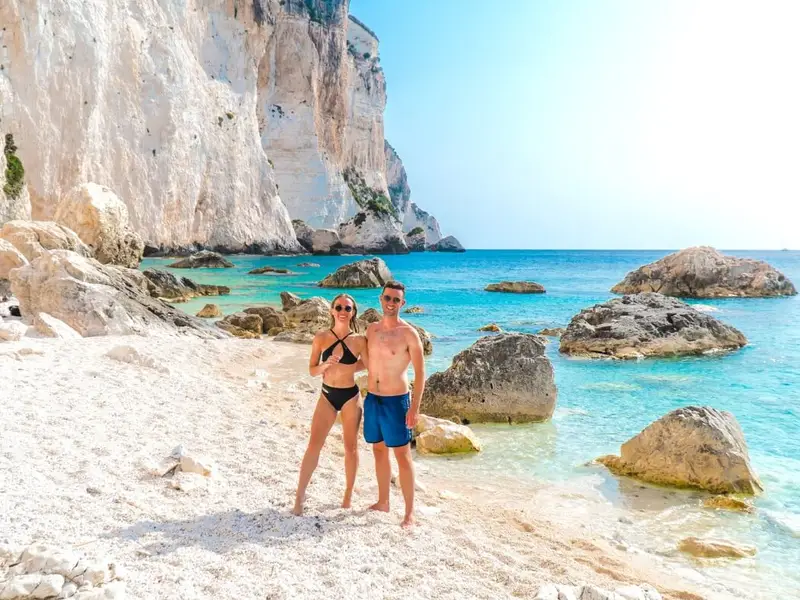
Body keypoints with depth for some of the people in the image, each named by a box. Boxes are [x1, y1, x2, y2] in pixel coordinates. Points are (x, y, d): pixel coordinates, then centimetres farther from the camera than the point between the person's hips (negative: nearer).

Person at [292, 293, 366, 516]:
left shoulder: (359, 340, -8)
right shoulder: (321, 338, -4)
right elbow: (312, 370, -1)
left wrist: (345, 369, 0)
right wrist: (326, 365, -20)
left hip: (350, 396, -1)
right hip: (327, 395, 1)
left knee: (350, 447, 9)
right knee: (313, 445, 0)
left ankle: (348, 494, 25)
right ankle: (300, 495, 9)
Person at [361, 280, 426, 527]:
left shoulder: (408, 333, -11)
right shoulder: (371, 329, 6)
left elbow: (420, 373, -11)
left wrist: (415, 408, -16)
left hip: (396, 401, -6)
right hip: (372, 399, 6)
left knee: (402, 455, -1)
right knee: (379, 450, 16)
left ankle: (409, 511, 9)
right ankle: (383, 501, 31)